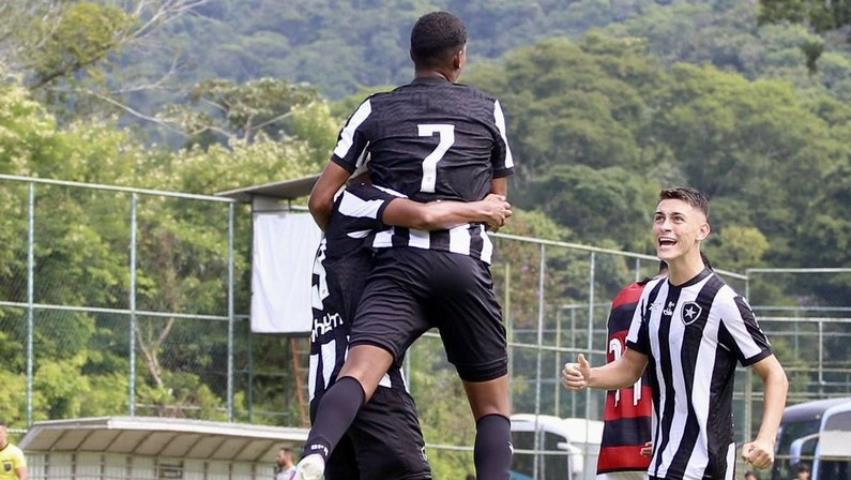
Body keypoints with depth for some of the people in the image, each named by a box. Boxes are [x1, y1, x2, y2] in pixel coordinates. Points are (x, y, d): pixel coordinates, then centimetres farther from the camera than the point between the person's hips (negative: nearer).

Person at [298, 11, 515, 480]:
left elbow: (321, 200, 10)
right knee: (492, 404, 11)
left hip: (399, 262, -1)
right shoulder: (488, 112, 15)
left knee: (360, 370, -19)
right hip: (466, 265, 1)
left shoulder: (375, 111, 13)